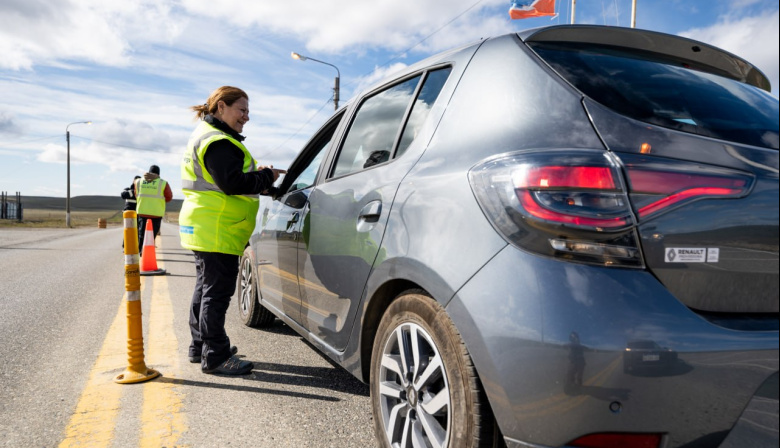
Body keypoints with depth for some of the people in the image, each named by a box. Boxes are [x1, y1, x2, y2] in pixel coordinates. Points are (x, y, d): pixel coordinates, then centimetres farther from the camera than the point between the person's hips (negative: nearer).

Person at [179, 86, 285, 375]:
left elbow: (230, 179, 19)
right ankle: (215, 357, 1)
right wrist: (266, 177, -12)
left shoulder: (208, 137, 20)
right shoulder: (217, 142, -15)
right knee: (217, 291, -6)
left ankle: (200, 346, 30)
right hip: (216, 231, -12)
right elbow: (233, 183, -24)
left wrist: (258, 178, 5)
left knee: (206, 288, 18)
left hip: (205, 229, 12)